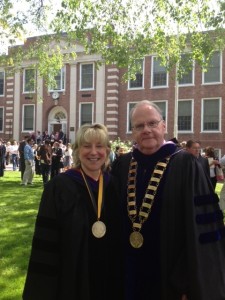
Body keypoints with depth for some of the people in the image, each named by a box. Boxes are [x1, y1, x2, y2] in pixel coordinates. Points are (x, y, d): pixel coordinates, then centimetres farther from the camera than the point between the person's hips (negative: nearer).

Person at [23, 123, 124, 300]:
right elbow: (46, 242, -12)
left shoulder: (114, 186, -1)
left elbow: (121, 238, 6)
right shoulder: (59, 187, -13)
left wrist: (121, 278, 6)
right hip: (71, 279, -3)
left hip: (109, 280, 4)